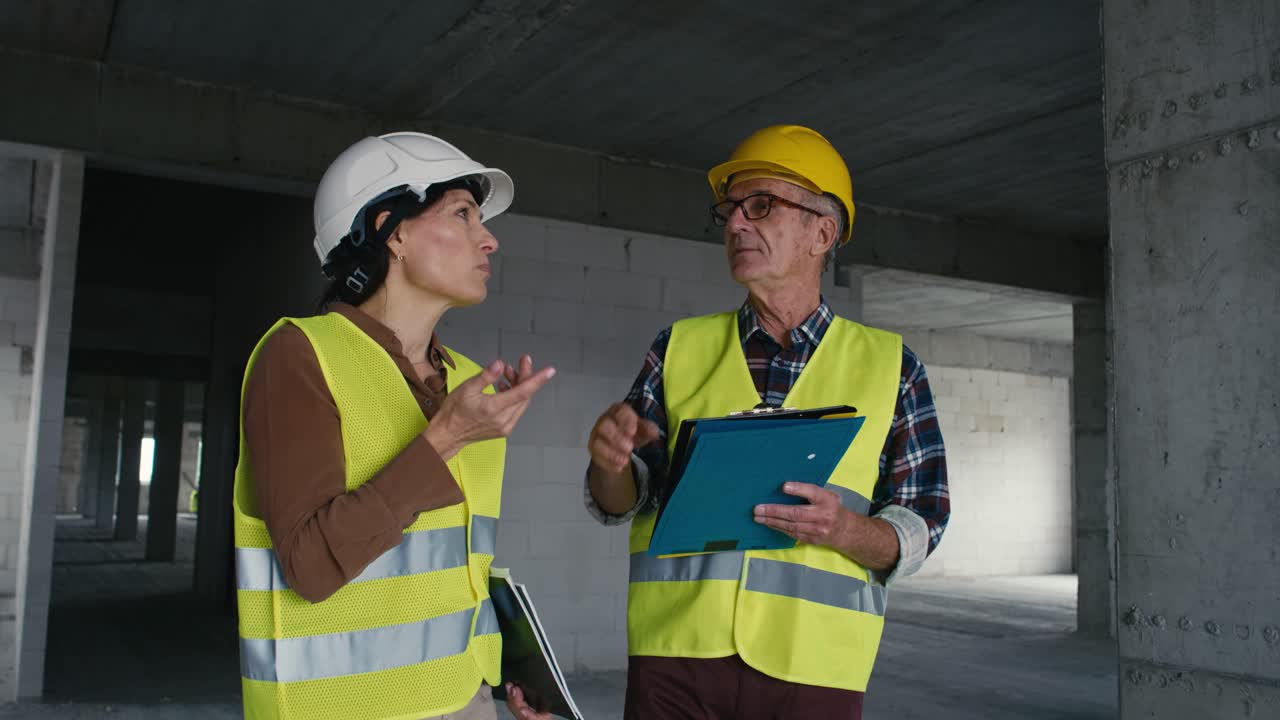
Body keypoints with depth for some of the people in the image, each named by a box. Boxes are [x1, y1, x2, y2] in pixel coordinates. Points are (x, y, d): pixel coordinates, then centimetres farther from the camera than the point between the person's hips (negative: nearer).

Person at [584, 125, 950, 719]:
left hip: (812, 666, -1)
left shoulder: (889, 365, 4)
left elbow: (918, 527, 3)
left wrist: (847, 530, -17)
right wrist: (610, 462, -14)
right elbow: (622, 501, 7)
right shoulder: (680, 347, 8)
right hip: (676, 652, 1)